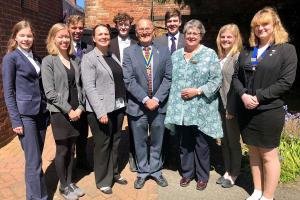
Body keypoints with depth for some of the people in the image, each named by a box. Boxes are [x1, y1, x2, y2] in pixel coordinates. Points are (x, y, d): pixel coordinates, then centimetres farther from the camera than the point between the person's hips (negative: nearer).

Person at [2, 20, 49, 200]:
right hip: (25, 114, -5)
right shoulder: (10, 58, -4)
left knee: (36, 157, 14)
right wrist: (16, 121, -12)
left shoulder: (37, 58, 12)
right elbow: (8, 92, -7)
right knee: (34, 161, -2)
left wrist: (47, 110, 10)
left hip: (41, 112, 6)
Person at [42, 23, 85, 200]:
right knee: (62, 150, 7)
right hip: (59, 113, -4)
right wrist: (68, 110, -15)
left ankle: (70, 182, 30)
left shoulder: (75, 60, 9)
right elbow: (50, 92, -13)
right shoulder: (48, 61, -7)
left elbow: (79, 86, 10)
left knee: (71, 149, 13)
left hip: (76, 112, 5)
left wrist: (80, 107, -3)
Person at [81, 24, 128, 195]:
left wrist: (123, 103, 6)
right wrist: (100, 112, -21)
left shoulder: (113, 56, 13)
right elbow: (89, 87, -15)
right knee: (103, 145, 7)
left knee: (115, 142, 16)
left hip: (118, 107, 6)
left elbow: (121, 80, 13)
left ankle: (114, 173, 35)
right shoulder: (89, 58, -6)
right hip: (101, 110, -6)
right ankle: (103, 181, 25)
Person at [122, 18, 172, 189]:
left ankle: (156, 170, 33)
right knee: (140, 142, 13)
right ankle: (143, 171, 32)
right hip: (138, 105, -1)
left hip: (159, 104, 1)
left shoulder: (164, 51, 3)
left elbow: (168, 78, -2)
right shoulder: (129, 52, -1)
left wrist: (156, 99, -12)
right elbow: (129, 80, -9)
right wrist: (145, 99, -16)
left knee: (157, 141, 14)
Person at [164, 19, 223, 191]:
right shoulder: (176, 55, 11)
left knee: (201, 144, 7)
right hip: (181, 108, 4)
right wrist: (174, 99, 3)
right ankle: (187, 172, 31)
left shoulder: (210, 54, -2)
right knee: (184, 142, 13)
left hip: (201, 109, -3)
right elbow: (171, 79, 11)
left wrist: (198, 91, -16)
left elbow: (217, 79, -7)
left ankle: (202, 176, 26)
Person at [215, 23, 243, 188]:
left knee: (233, 141, 7)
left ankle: (234, 174, 25)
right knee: (224, 140, 15)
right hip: (220, 105, 7)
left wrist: (232, 108, -16)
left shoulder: (238, 57, -11)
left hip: (232, 106, -7)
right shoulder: (220, 57, 10)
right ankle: (227, 171, 31)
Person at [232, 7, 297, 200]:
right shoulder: (247, 51, 11)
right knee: (254, 152, 14)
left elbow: (286, 81, -12)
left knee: (268, 155, 5)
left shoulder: (287, 49, -3)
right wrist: (243, 95, -9)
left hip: (270, 111, -5)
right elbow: (236, 76, 9)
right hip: (246, 110, 5)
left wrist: (258, 97, -17)